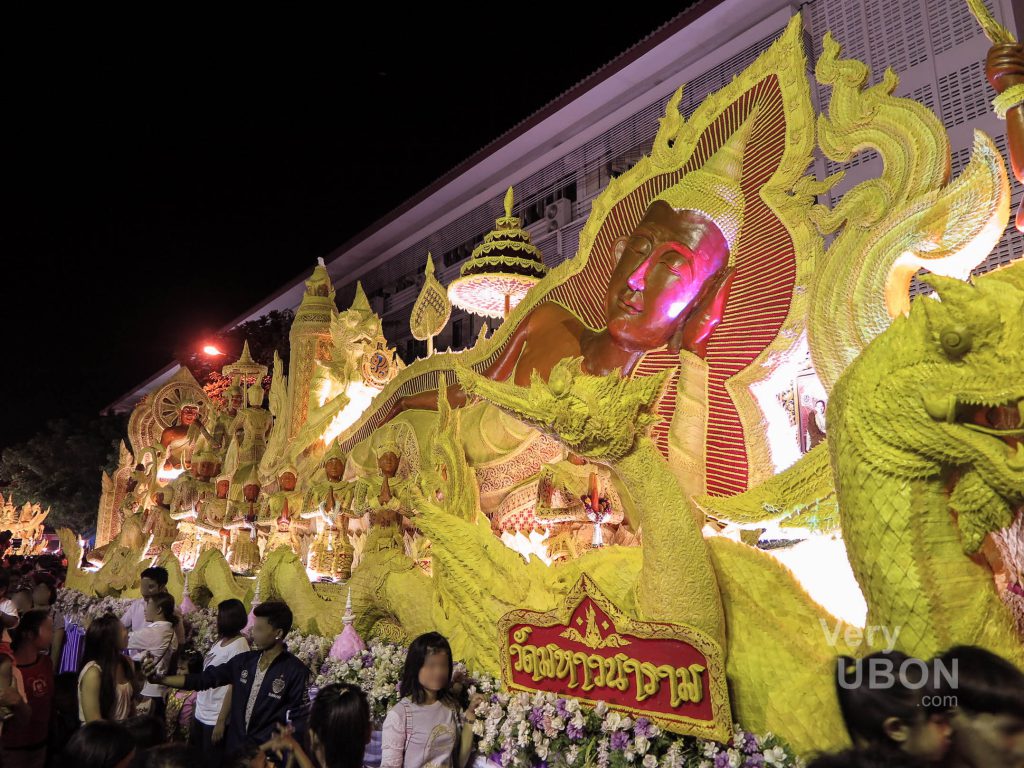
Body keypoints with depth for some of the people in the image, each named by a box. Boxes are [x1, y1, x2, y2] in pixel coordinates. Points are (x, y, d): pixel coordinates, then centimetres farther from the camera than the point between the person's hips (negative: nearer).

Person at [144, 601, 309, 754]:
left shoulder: (295, 672, -18)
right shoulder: (245, 661, 0)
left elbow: (298, 720, -16)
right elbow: (204, 679, 3)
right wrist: (159, 679, -4)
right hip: (234, 747, 6)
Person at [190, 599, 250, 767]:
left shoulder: (239, 646, -17)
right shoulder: (220, 641, 6)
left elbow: (234, 687, -18)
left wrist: (221, 721, -18)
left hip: (215, 718, -8)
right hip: (201, 713, 8)